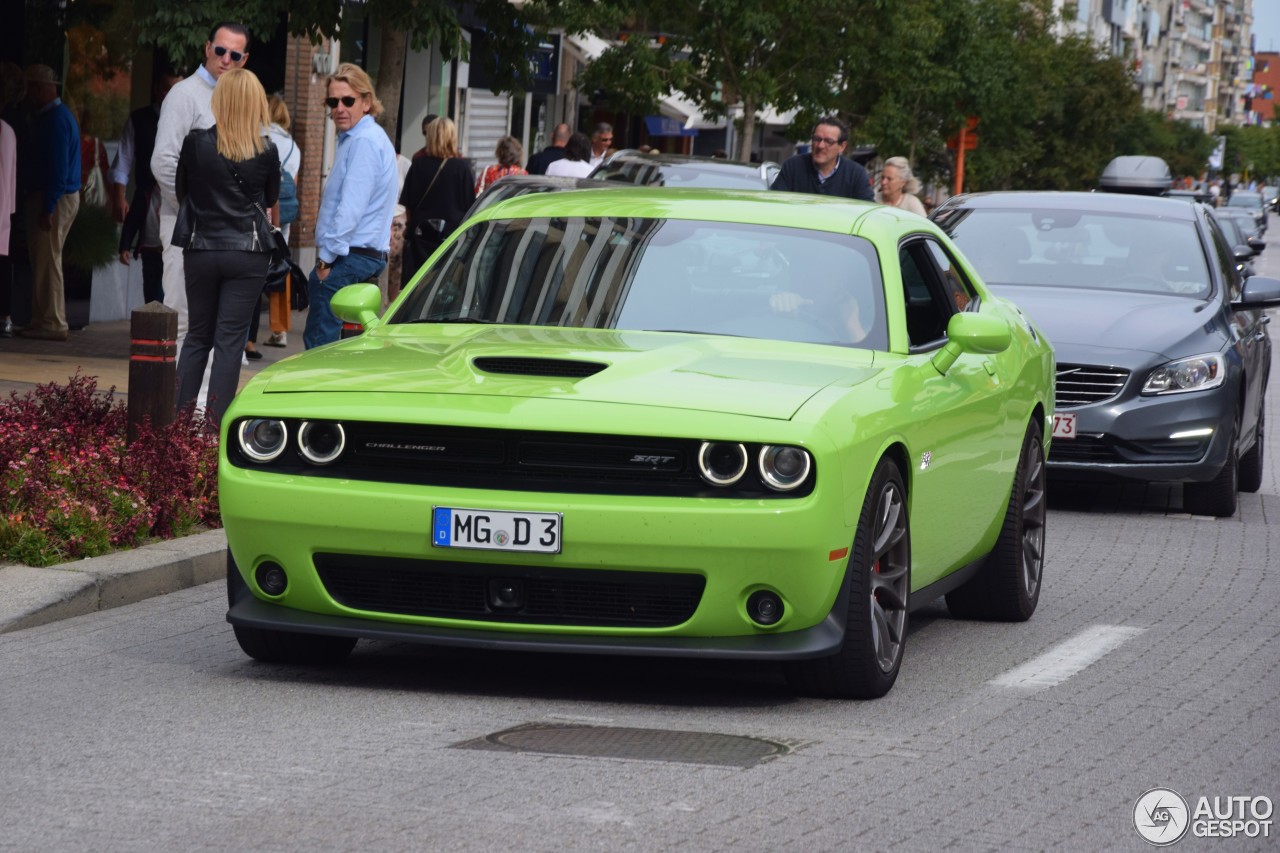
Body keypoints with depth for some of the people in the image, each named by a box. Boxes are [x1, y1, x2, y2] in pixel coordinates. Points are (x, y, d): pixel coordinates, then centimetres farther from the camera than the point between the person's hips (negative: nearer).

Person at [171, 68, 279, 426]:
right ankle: (215, 424, 0)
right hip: (248, 253, -1)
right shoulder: (266, 152, -7)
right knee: (230, 339, 2)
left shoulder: (196, 143, -8)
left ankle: (179, 417, 14)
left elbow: (180, 190, 6)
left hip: (201, 250, 1)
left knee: (197, 335, 15)